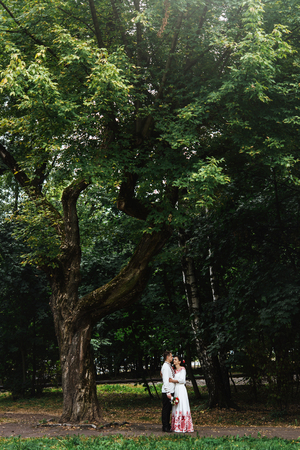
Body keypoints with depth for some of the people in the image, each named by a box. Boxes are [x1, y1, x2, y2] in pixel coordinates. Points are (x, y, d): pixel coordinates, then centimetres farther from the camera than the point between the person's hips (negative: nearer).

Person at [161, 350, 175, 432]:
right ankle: (165, 427, 2)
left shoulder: (169, 366, 16)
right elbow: (166, 380, -19)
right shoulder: (165, 366, -14)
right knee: (166, 409, -3)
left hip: (171, 391, 9)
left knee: (168, 409, 15)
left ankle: (167, 425, 23)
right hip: (167, 391, -9)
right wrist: (168, 392, -23)